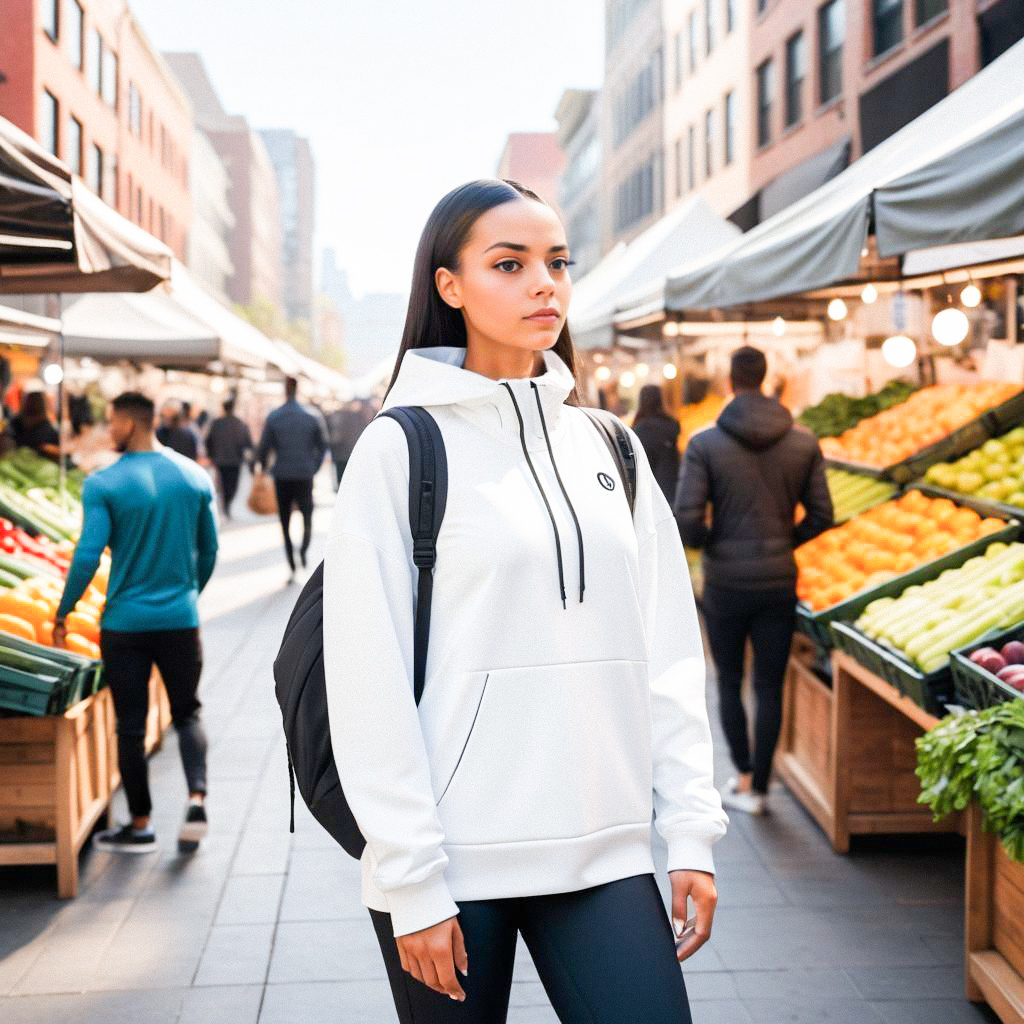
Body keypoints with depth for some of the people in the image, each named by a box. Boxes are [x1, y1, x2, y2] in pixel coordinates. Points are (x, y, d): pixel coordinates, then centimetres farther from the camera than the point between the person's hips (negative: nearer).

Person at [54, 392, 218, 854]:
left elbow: (88, 556, -14)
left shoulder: (103, 485, -11)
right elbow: (209, 550, 8)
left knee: (131, 724, 9)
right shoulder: (195, 477, 1)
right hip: (181, 619, 3)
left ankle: (140, 825, 19)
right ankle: (196, 799, -4)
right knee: (187, 714, 17)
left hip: (125, 623, -3)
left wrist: (62, 614, -2)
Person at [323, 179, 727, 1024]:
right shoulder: (402, 449, -4)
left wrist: (692, 828, 3)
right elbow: (371, 685, -8)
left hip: (607, 850, 4)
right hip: (454, 860, -3)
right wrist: (411, 880, -11)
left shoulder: (611, 449, 10)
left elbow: (667, 656, 9)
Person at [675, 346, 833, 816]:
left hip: (725, 583, -2)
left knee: (729, 682, 17)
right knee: (770, 688, 10)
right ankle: (759, 788, 15)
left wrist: (711, 544, 5)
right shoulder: (803, 442, -3)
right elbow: (821, 515, 1)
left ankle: (744, 777, 17)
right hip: (779, 583, 2)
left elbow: (686, 521, -15)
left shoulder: (705, 443, -11)